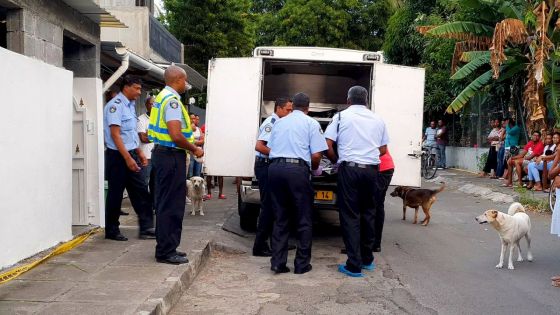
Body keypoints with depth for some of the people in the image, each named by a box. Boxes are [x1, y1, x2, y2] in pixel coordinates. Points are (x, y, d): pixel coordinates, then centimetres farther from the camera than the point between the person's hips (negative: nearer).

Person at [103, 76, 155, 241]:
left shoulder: (130, 105, 13)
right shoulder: (115, 105, -14)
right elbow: (115, 134, -20)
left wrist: (140, 153, 19)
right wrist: (128, 158, -23)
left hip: (131, 154, 9)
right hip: (118, 155, -9)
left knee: (141, 192, 6)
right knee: (115, 195, 2)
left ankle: (146, 229, 10)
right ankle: (112, 231, 15)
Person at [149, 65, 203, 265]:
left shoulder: (162, 97, 15)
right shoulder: (172, 100, -16)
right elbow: (176, 135, -25)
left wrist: (191, 144, 20)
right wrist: (194, 149, -11)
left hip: (162, 152, 11)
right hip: (171, 156, -11)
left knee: (165, 203, 16)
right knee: (171, 205, -4)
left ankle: (166, 248, 26)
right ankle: (166, 252, 3)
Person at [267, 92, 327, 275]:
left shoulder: (279, 122, 19)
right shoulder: (311, 124, 5)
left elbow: (269, 148, 22)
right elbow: (316, 155, -2)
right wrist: (315, 169, 16)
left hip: (275, 168, 4)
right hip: (297, 170, -4)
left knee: (280, 219, 12)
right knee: (303, 220, 7)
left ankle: (278, 262, 9)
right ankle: (302, 264, 10)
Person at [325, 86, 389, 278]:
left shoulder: (342, 116, 3)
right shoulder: (377, 120, 12)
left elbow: (328, 146, -2)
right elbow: (383, 150, 16)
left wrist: (336, 161, 15)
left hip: (349, 169, -3)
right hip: (372, 170, 3)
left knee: (350, 216, 0)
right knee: (368, 215, 15)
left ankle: (354, 265, -2)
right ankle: (367, 259, 25)